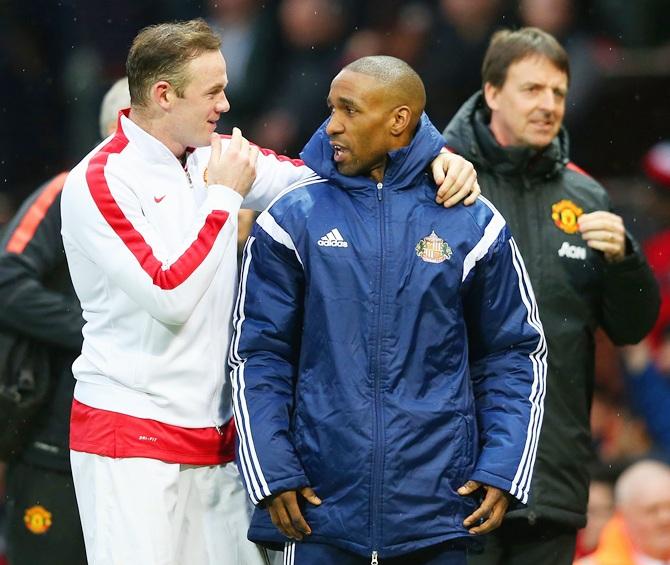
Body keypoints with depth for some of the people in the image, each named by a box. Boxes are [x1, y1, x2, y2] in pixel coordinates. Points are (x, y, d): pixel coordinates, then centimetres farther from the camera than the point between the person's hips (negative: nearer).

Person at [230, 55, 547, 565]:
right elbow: (257, 355, 4)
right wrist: (272, 475, -6)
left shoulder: (472, 225, 4)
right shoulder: (292, 221, 3)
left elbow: (514, 355, 9)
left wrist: (501, 471, -2)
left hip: (438, 511, 0)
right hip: (320, 510, 0)